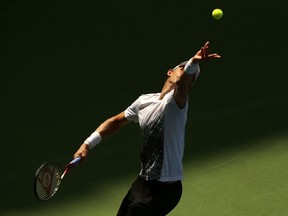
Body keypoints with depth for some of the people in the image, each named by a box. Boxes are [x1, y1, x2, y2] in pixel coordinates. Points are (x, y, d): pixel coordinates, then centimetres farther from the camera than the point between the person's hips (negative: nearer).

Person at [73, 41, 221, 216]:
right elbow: (116, 121, 17)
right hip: (143, 182, 7)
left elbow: (181, 84, -38)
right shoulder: (144, 101, 5)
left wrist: (193, 64, -58)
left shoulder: (177, 100, -14)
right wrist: (88, 144, 10)